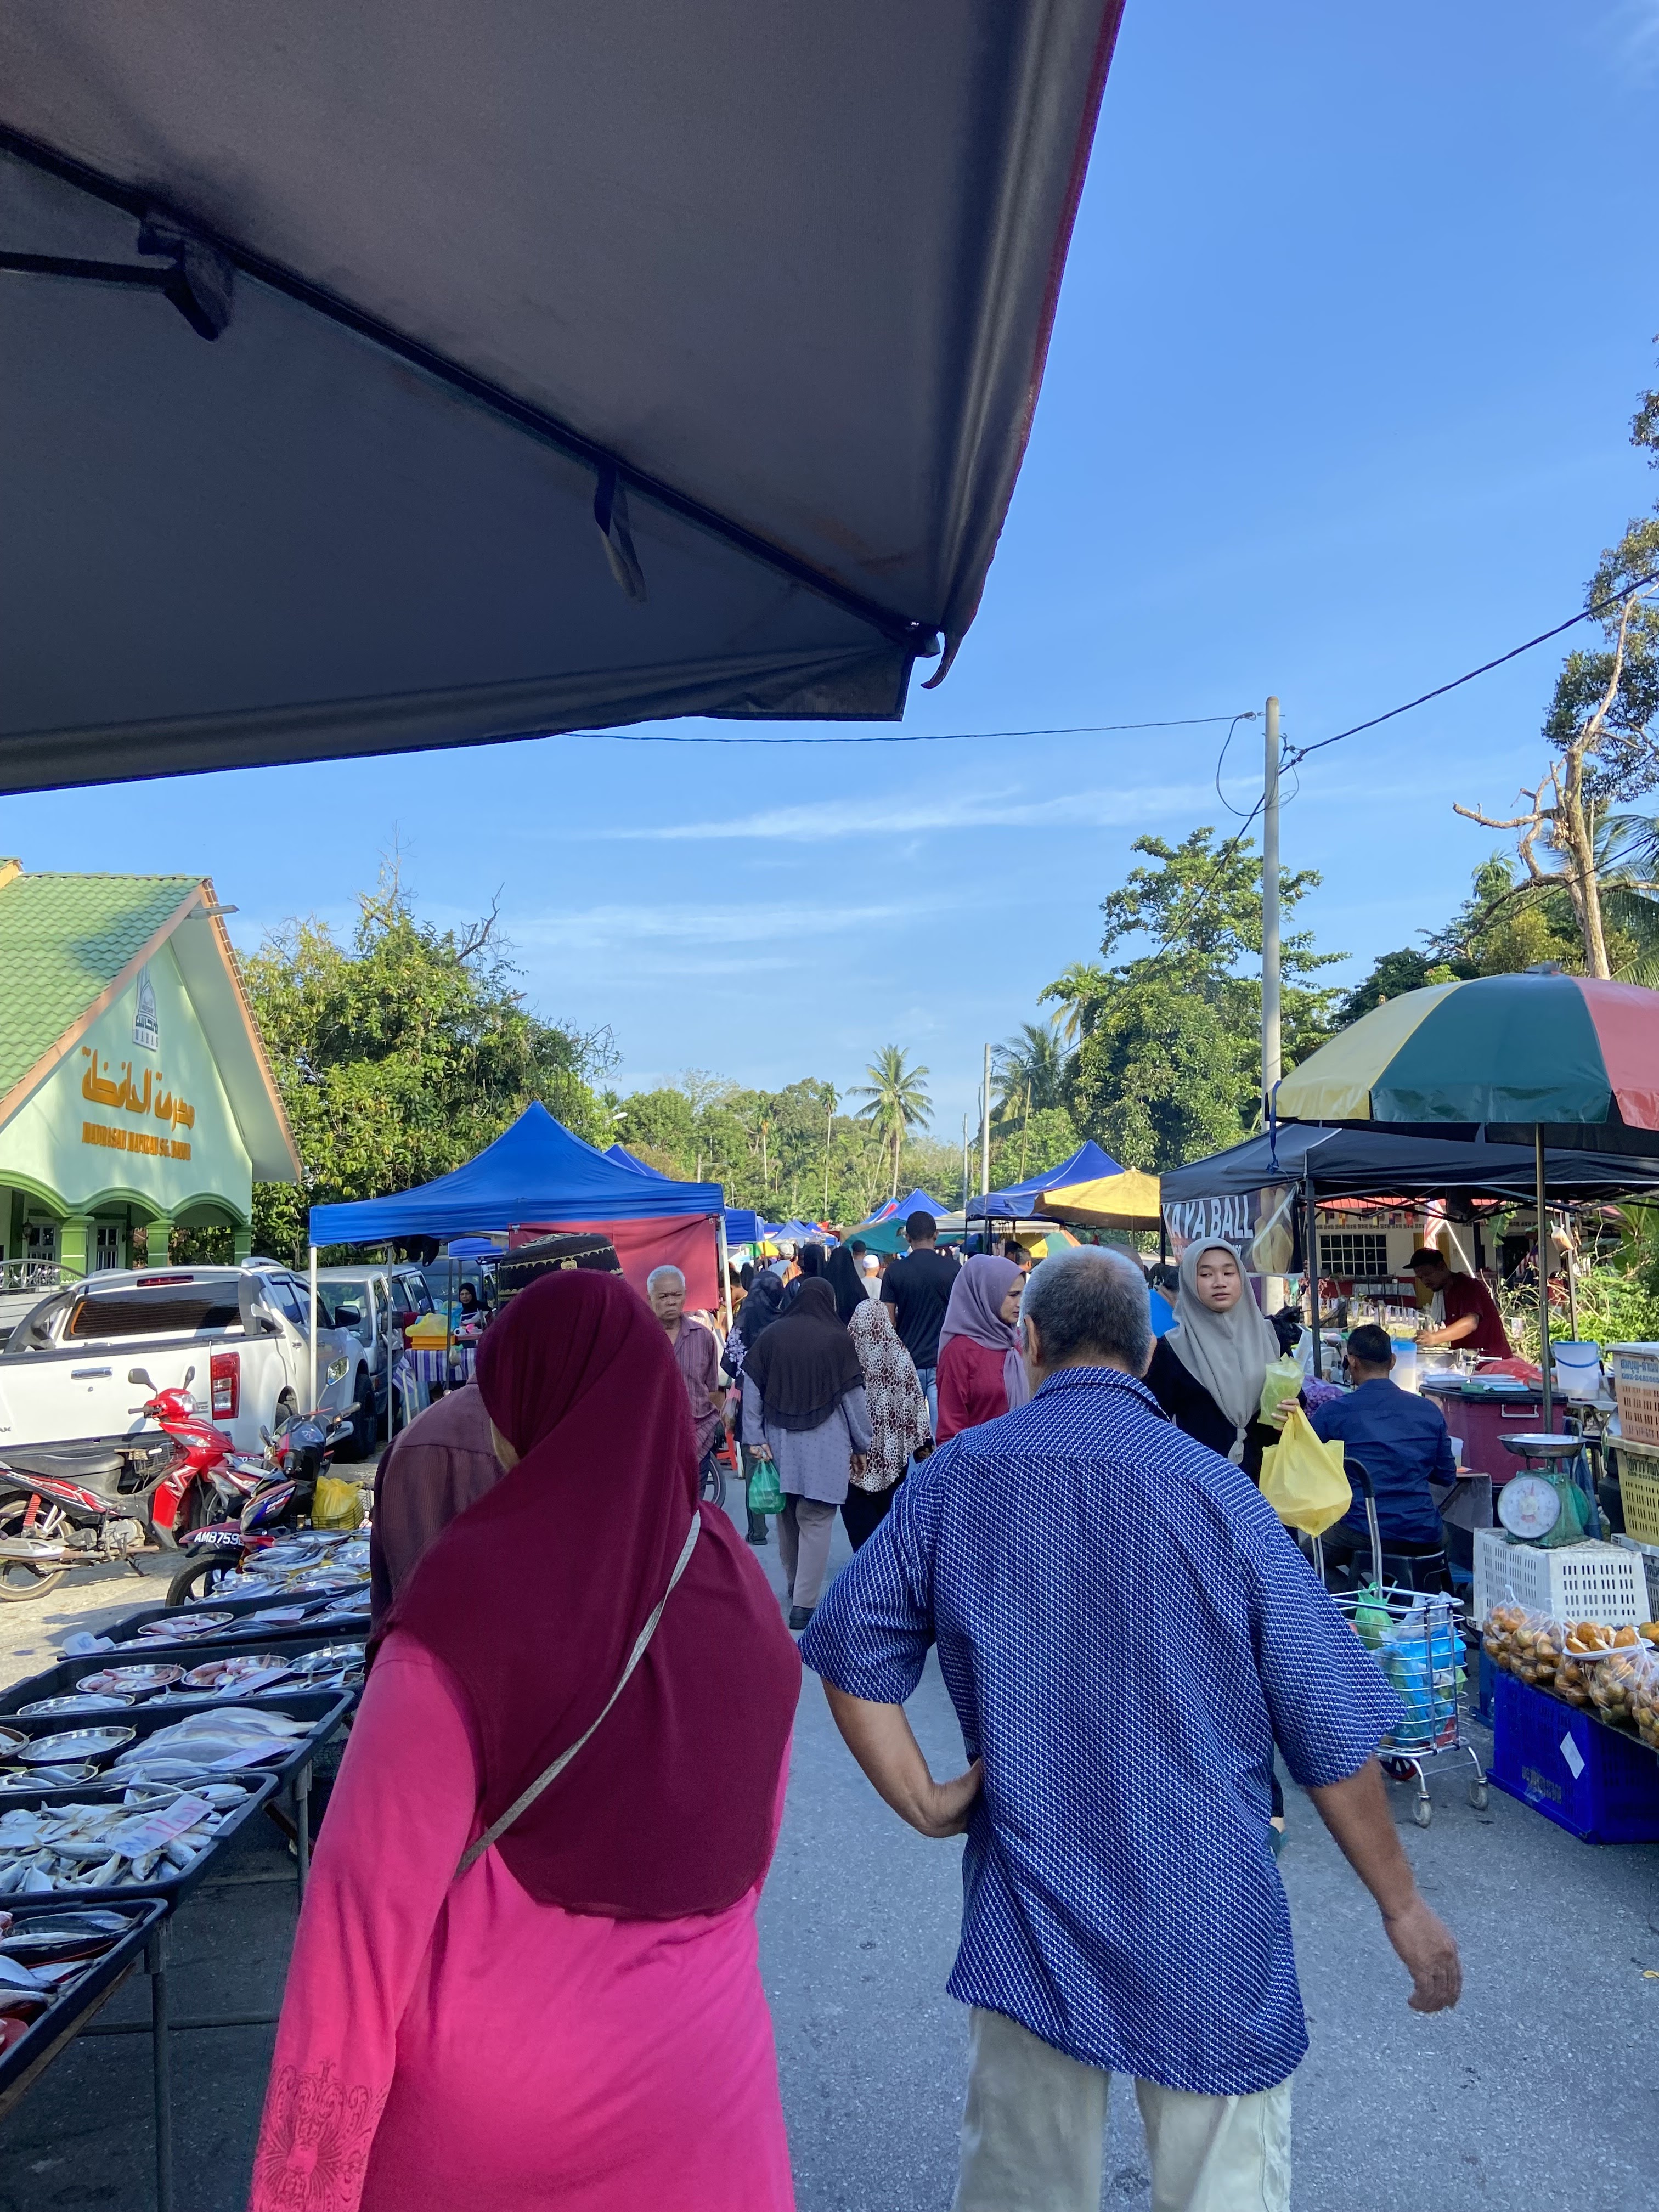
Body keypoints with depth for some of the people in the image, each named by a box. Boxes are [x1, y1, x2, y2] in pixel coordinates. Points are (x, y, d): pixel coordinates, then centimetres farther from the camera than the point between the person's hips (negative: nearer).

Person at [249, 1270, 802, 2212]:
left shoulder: (473, 1597, -22)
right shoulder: (745, 1595, -7)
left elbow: (373, 1897, -20)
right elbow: (747, 1854, 5)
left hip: (490, 2107, -3)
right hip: (702, 2074, 4)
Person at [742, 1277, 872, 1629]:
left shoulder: (773, 1334, 3)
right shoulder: (837, 1339, -4)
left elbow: (752, 1387, 1)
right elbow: (853, 1396, -2)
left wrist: (754, 1437, 3)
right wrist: (861, 1444, 7)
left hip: (779, 1441, 3)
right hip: (824, 1444, -3)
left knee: (787, 1516, 16)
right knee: (815, 1521, -1)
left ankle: (794, 1586, 32)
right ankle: (803, 1604, -4)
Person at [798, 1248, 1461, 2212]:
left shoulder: (955, 1477, -6)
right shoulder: (1217, 1492, -13)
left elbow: (854, 1652, -4)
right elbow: (1334, 1732, -7)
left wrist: (924, 1801, -1)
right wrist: (1405, 1907, 4)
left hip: (1023, 1917, 2)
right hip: (1206, 1923, -2)